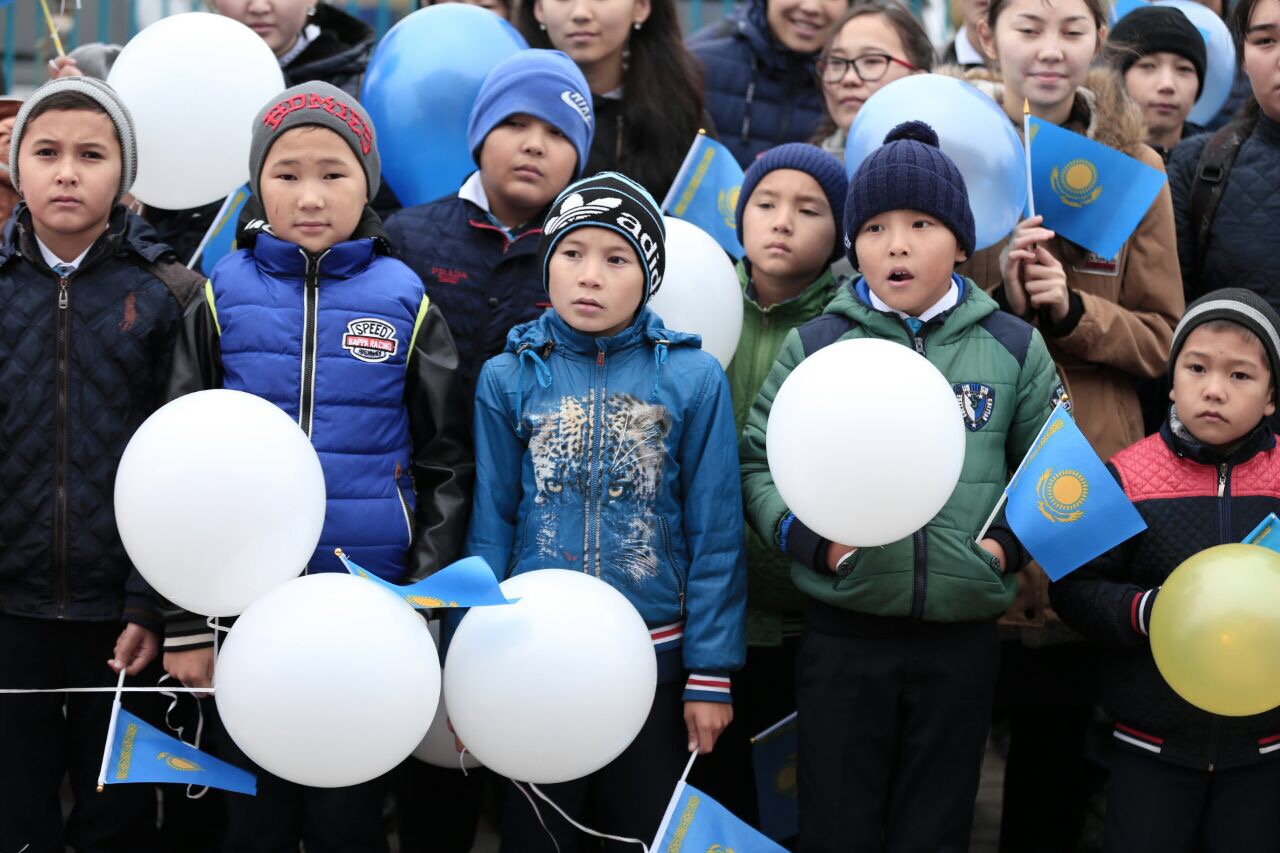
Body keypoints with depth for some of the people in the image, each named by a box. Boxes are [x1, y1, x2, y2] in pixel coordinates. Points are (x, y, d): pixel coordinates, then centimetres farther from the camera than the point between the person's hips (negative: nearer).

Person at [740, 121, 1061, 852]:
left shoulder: (1014, 348, 3)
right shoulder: (815, 344, 0)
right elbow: (759, 460, 3)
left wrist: (1012, 542, -5)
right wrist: (810, 536, -12)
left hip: (964, 636, 1)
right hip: (842, 634, -1)